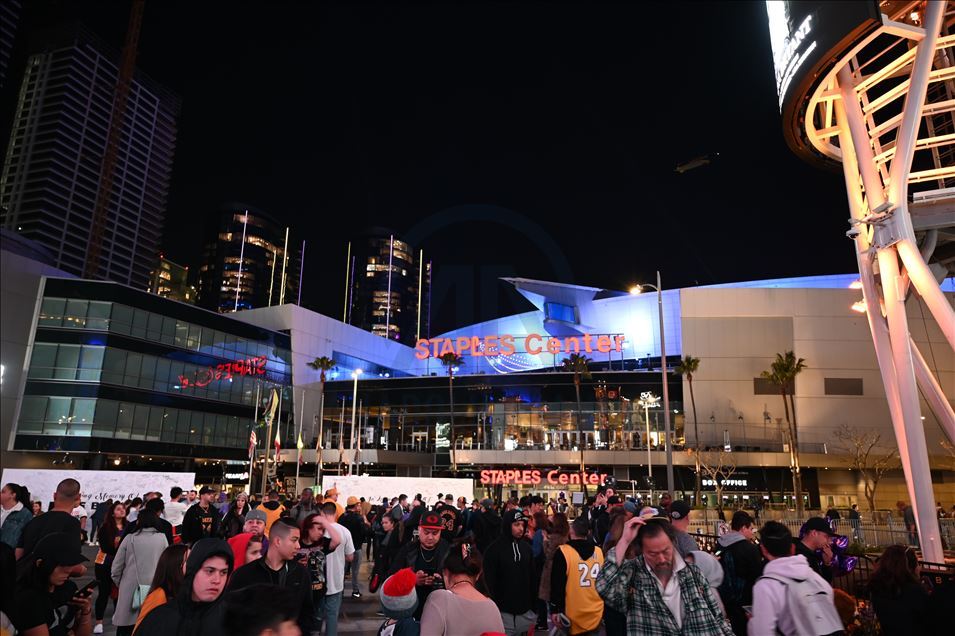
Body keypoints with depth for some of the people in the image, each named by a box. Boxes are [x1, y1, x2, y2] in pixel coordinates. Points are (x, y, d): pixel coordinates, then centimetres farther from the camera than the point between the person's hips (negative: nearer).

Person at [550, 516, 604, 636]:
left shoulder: (563, 552, -14)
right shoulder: (599, 551, 0)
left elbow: (557, 584, -12)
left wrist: (555, 609, -4)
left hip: (574, 615, -4)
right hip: (597, 613, 4)